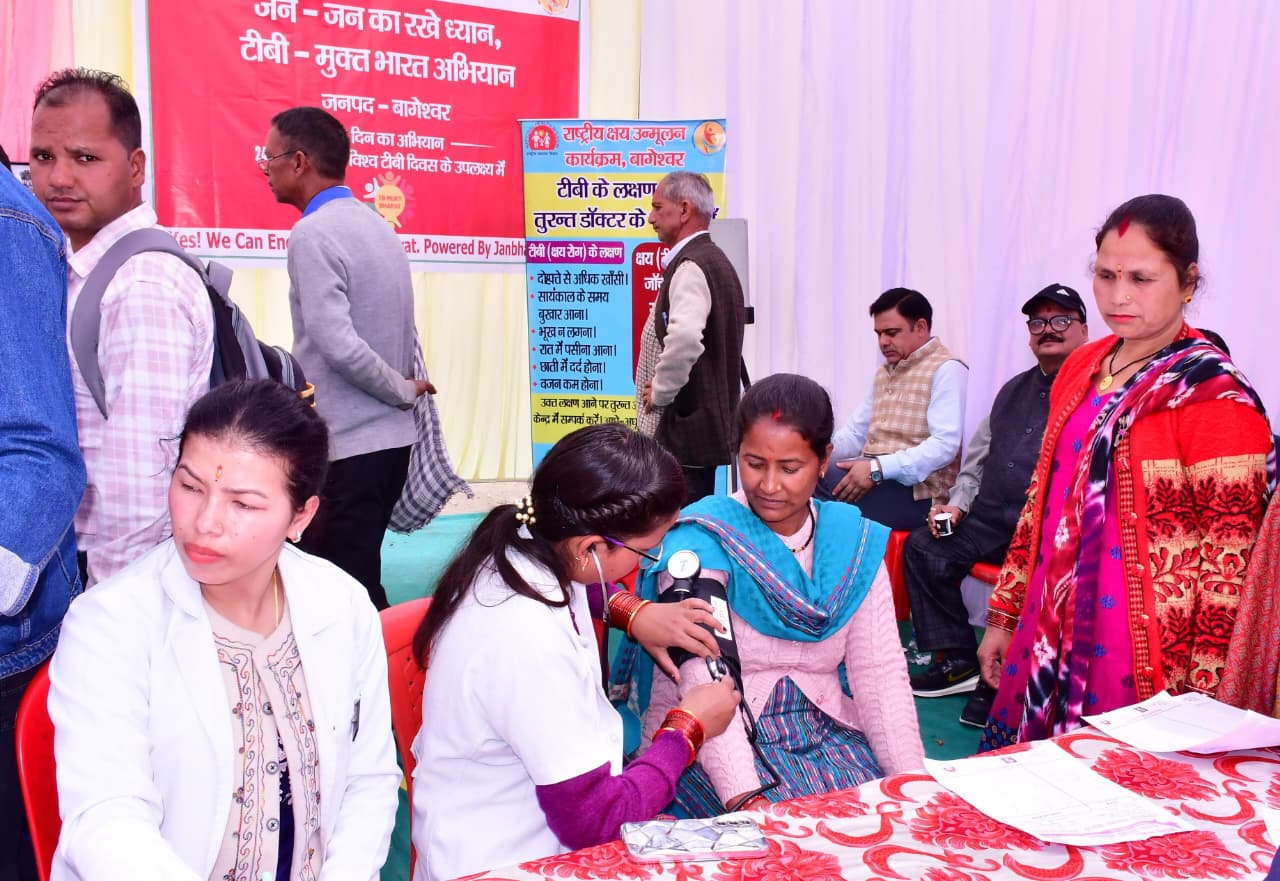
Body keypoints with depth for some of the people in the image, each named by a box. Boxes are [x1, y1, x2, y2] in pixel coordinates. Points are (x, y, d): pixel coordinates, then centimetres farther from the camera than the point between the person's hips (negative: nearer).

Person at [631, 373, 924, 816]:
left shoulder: (855, 542, 3)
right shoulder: (703, 541, -13)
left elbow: (880, 673, 0)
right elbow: (703, 682, -23)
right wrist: (747, 798, -33)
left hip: (823, 730, 5)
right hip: (719, 745, -4)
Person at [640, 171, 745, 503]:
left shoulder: (690, 267, -17)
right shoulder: (714, 259, 16)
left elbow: (685, 338, -35)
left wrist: (661, 392, -19)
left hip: (688, 423, -10)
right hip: (708, 418, 10)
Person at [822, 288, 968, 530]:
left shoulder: (946, 370, -4)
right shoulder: (884, 373, 23)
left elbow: (945, 445, -16)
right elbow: (856, 433, 21)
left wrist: (878, 468, -25)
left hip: (916, 492, -7)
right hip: (876, 481, 7)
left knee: (820, 480, -31)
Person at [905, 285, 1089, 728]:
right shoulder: (1013, 390, 23)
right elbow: (977, 456, 26)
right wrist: (958, 504, 10)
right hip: (991, 514, 7)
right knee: (923, 549, -11)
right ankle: (956, 662, -1)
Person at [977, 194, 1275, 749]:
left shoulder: (1217, 401, -13)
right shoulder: (1082, 368, 6)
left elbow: (1228, 565, -13)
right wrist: (1004, 617, 13)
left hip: (1136, 663, -6)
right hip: (1050, 640, 6)